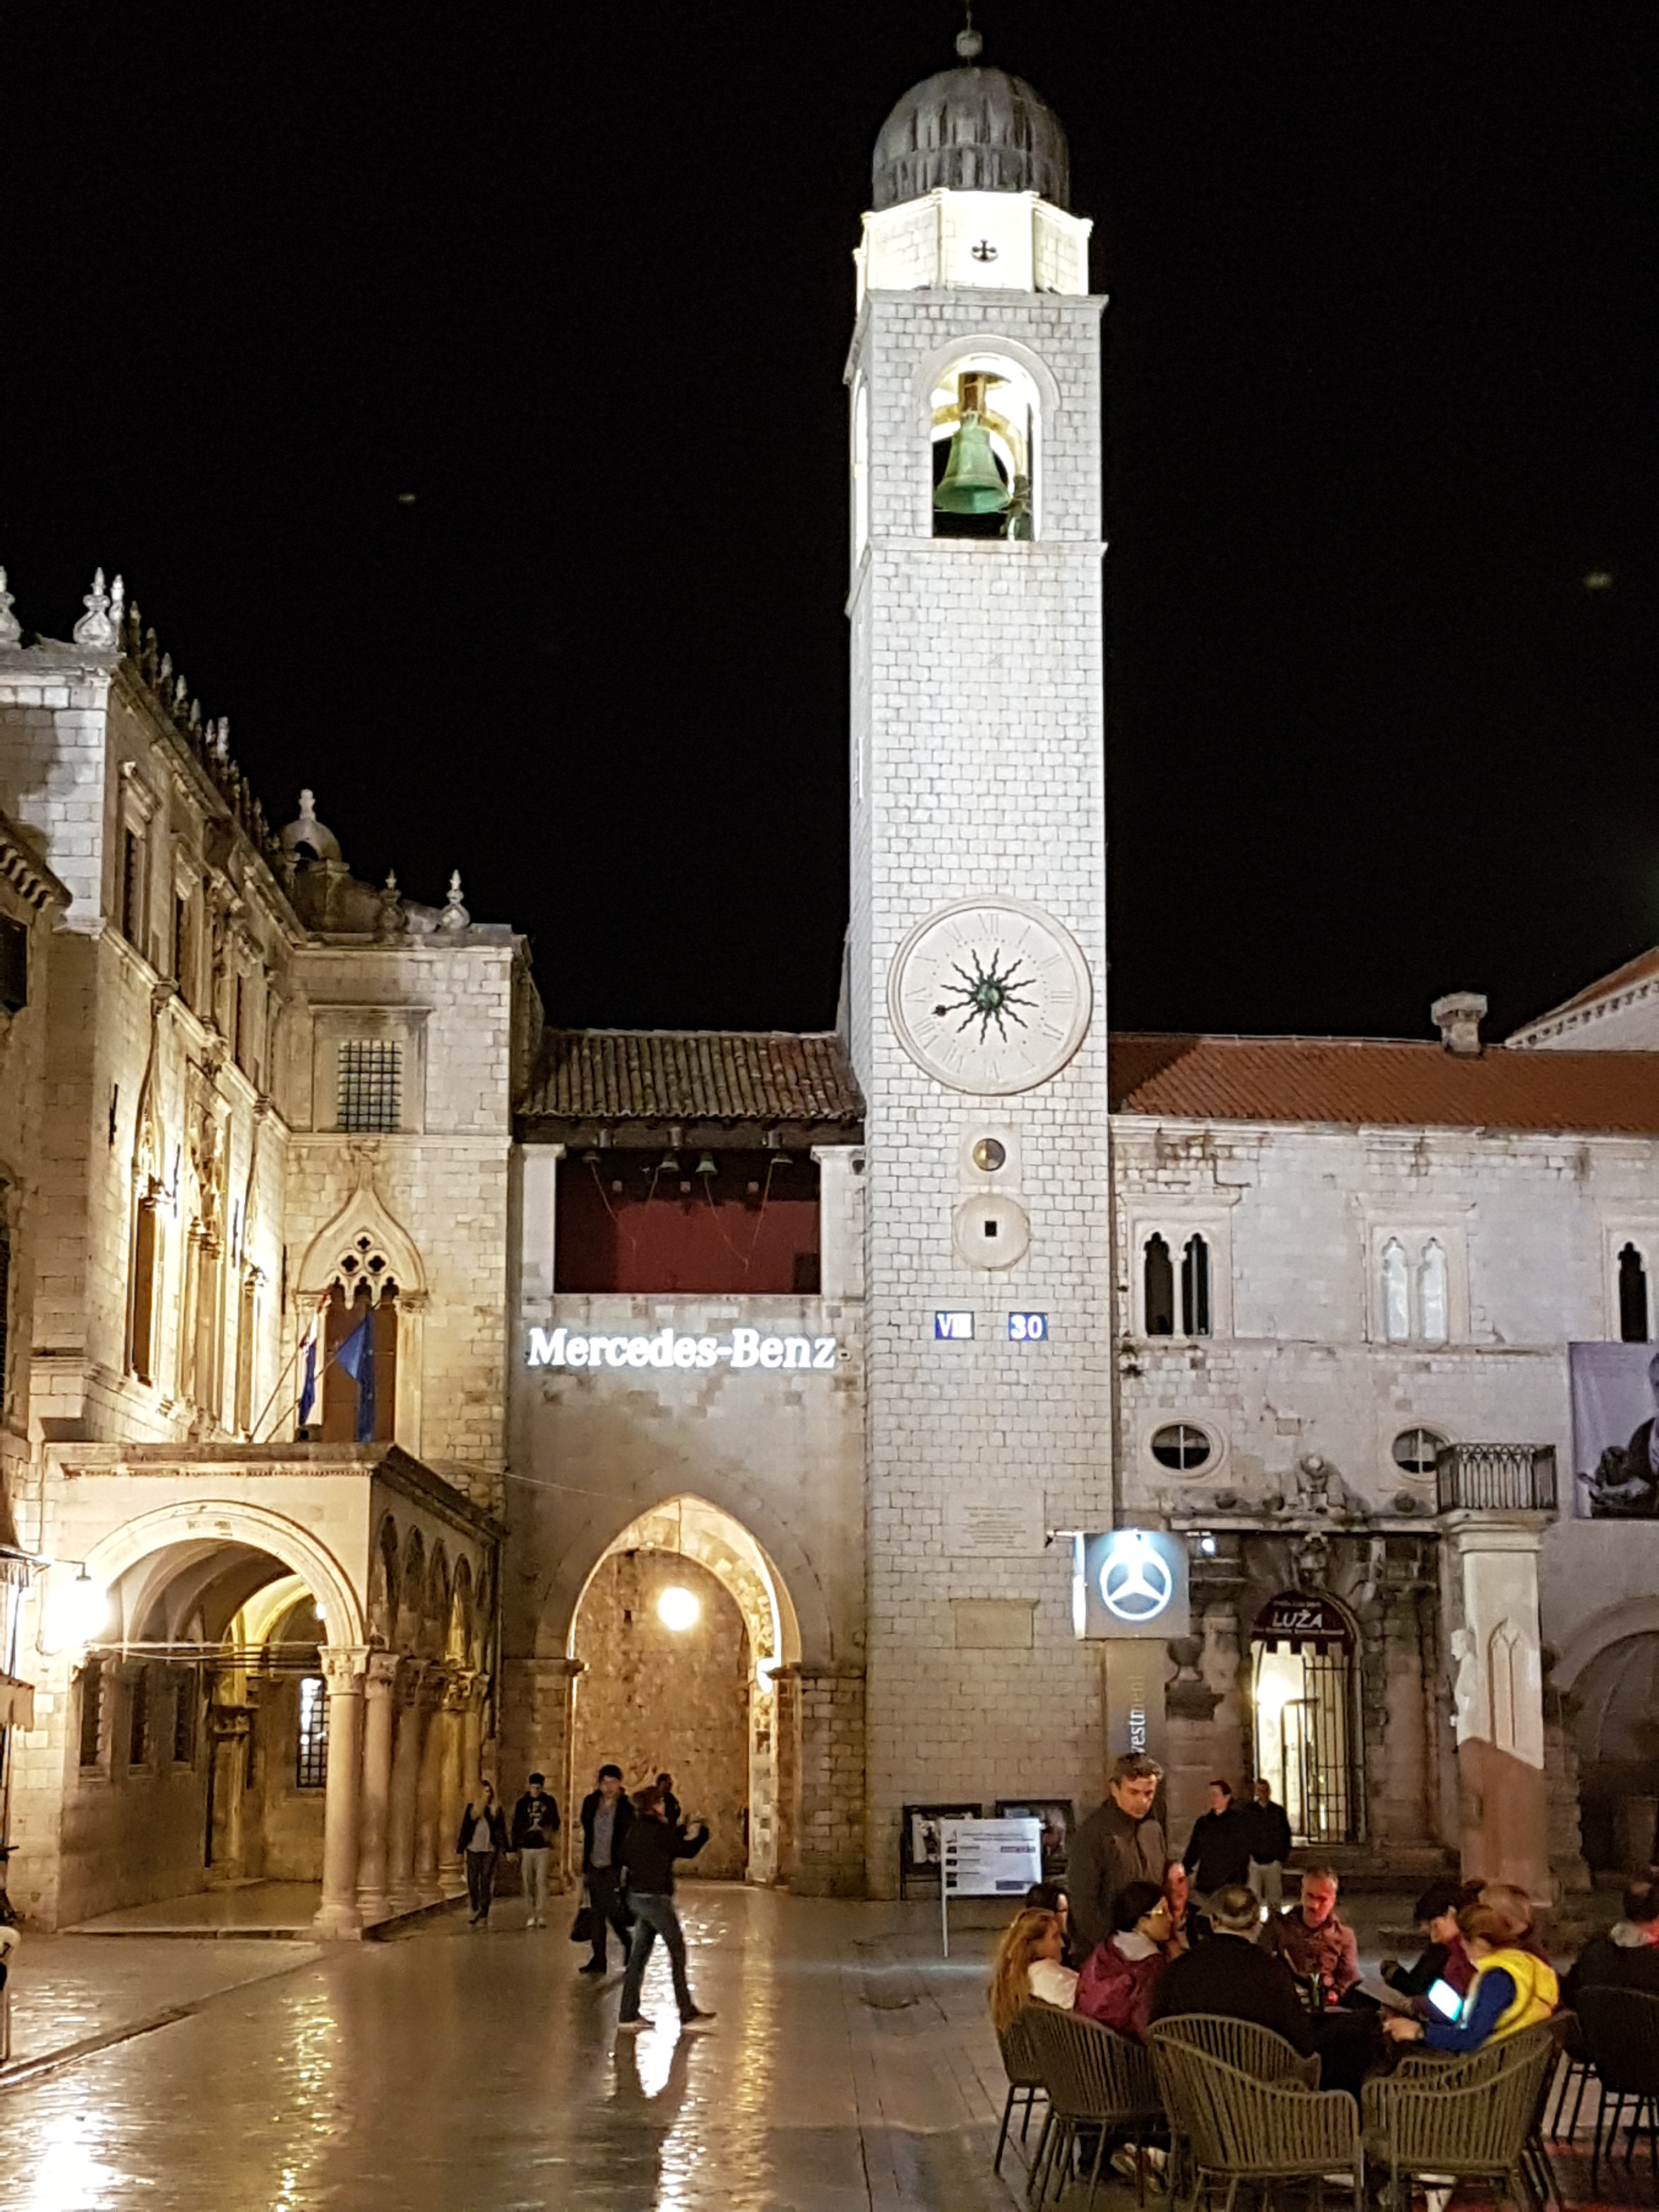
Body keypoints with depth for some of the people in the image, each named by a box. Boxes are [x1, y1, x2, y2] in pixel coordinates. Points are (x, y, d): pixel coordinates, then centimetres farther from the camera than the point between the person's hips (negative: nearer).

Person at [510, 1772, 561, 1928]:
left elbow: (555, 1823, 13)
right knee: (529, 1883, 5)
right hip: (526, 1848, 2)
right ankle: (533, 1915, 14)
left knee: (541, 1881, -11)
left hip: (543, 1847, -2)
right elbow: (516, 1826, 6)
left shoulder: (549, 1802, 3)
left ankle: (542, 1916, -12)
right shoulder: (522, 1803, 4)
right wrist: (516, 1847, 2)